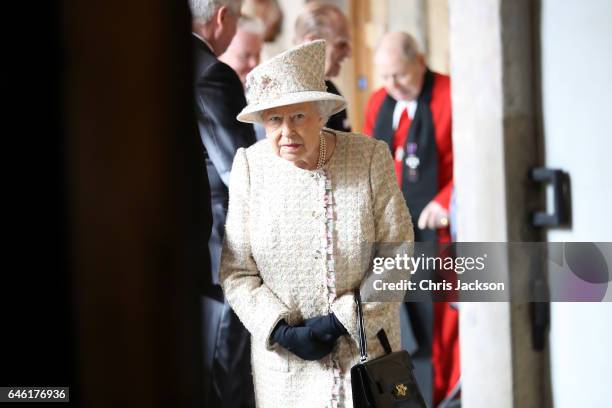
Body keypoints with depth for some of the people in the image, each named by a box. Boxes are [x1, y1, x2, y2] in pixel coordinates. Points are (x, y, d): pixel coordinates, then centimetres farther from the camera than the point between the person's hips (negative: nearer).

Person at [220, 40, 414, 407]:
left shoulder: (371, 157, -7)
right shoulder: (248, 167, -6)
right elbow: (236, 271, -3)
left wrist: (343, 320, -12)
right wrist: (283, 331, -13)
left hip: (367, 348, 0)